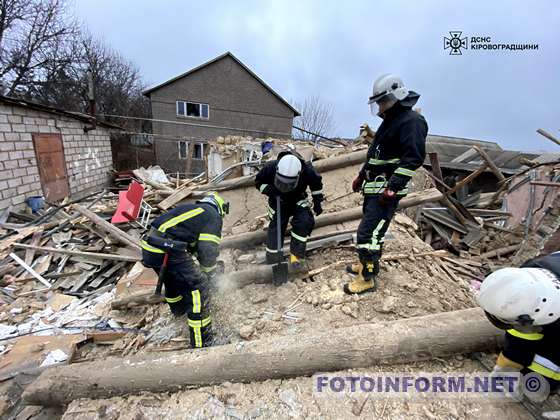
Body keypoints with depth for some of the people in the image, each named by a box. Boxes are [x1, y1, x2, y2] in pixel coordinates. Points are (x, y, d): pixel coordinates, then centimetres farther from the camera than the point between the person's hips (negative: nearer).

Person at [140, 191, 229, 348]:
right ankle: (201, 344, 3)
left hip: (149, 247, 9)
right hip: (168, 250, -9)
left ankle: (179, 309, 60)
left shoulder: (189, 208, 27)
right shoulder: (213, 216, 3)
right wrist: (208, 273, 12)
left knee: (173, 278, 32)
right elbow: (208, 248, -6)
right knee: (198, 286, 0)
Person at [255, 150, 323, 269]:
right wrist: (268, 189, -30)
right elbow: (258, 181, -10)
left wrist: (317, 202, -2)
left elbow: (317, 184, -6)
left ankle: (296, 255, -9)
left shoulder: (307, 171, -30)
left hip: (298, 200, 0)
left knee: (303, 222, -23)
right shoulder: (270, 168, -31)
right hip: (278, 200, 0)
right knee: (275, 225, -10)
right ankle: (273, 260, 7)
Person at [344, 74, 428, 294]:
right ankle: (367, 264, 33)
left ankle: (367, 279, 2)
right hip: (374, 187, 10)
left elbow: (413, 158, -22)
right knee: (373, 229, 18)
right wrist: (362, 175, 26)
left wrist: (392, 188, -27)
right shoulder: (391, 120, 20)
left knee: (368, 232, -11)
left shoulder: (412, 121, -12)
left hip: (387, 190, -10)